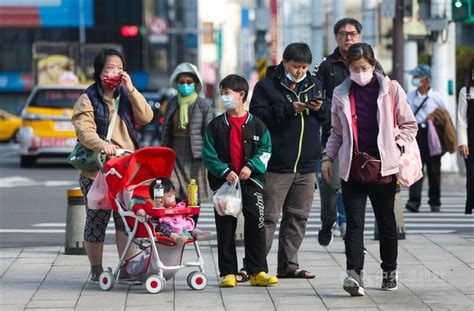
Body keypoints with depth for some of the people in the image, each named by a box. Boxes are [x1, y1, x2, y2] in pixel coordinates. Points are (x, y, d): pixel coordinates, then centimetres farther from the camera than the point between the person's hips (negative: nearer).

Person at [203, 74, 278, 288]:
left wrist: (250, 166, -13)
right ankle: (228, 273, 7)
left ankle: (257, 272, -2)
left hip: (251, 181, -1)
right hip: (223, 182, 1)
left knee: (256, 225, -6)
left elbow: (265, 151, 4)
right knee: (225, 228, 2)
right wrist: (225, 171, -13)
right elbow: (209, 155, 1)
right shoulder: (216, 125, 6)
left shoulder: (256, 124, 5)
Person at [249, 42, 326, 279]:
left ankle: (288, 264, 17)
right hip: (277, 163, -5)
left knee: (298, 216, 9)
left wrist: (319, 109, -5)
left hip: (307, 164, 6)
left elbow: (328, 118, 17)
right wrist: (289, 109, -17)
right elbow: (258, 114, -12)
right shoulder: (267, 86, -2)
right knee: (269, 216, -6)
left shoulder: (314, 85, 14)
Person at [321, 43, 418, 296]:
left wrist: (395, 147, -6)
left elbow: (409, 125, 6)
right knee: (354, 223, -9)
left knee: (386, 221, 11)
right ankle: (354, 274, -17)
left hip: (383, 167, -1)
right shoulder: (341, 94, 6)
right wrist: (328, 156, 5)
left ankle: (389, 271, 25)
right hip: (351, 168, 1)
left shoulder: (390, 89, 0)